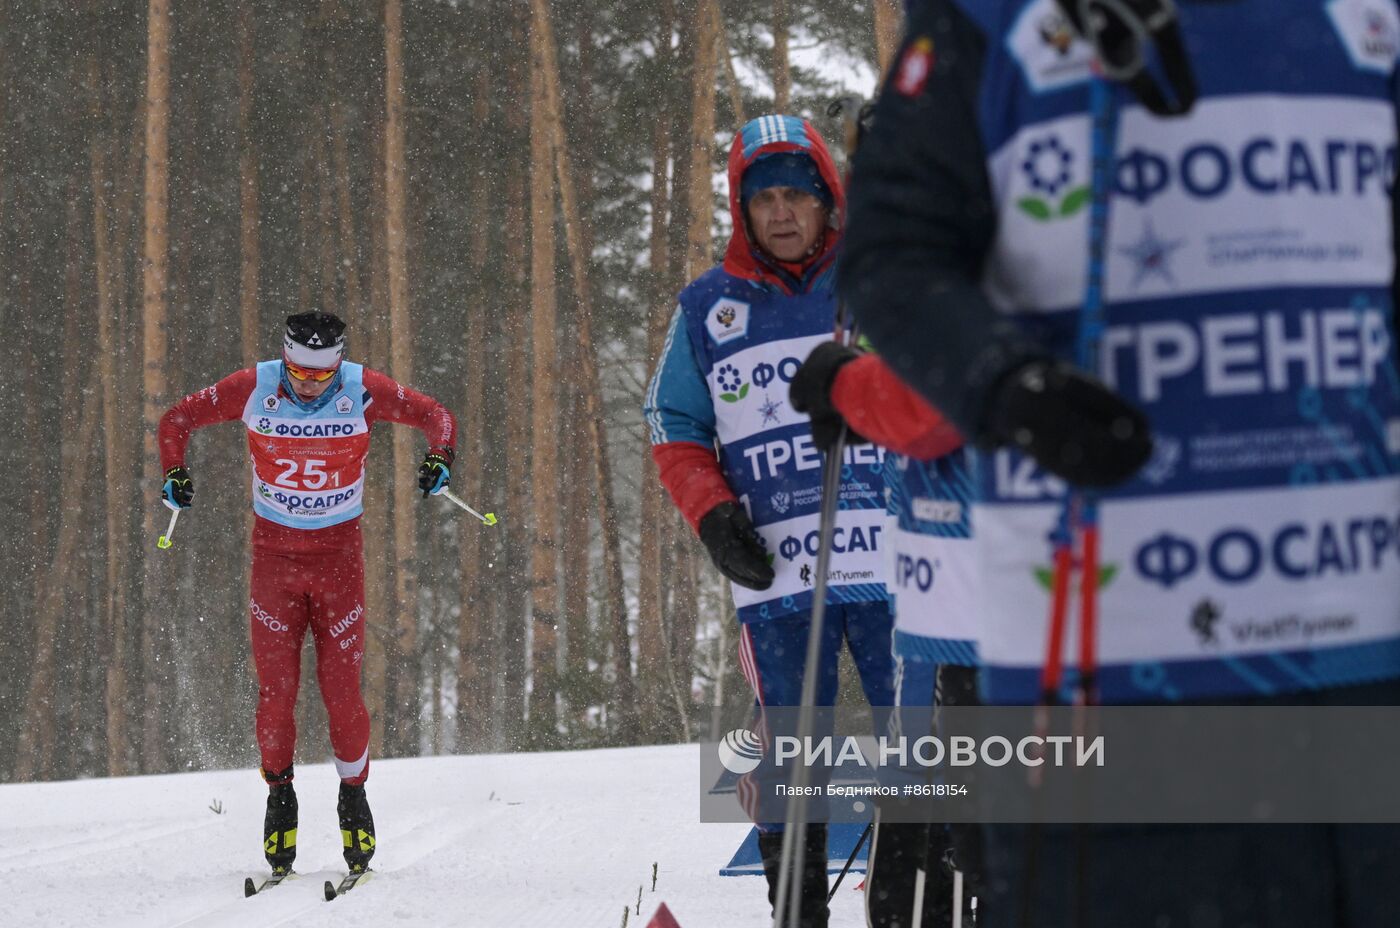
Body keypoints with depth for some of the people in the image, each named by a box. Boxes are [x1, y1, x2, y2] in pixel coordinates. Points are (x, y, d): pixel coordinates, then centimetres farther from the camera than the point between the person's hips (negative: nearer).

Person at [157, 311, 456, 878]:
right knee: (276, 686, -4)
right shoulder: (255, 388, -10)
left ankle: (354, 794, 14)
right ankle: (279, 795, 13)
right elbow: (178, 419, 3)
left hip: (339, 553, 0)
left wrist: (439, 458, -17)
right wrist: (174, 472, -13)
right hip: (274, 550, 1)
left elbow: (434, 415, 2)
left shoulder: (362, 390, -10)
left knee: (342, 686, -4)